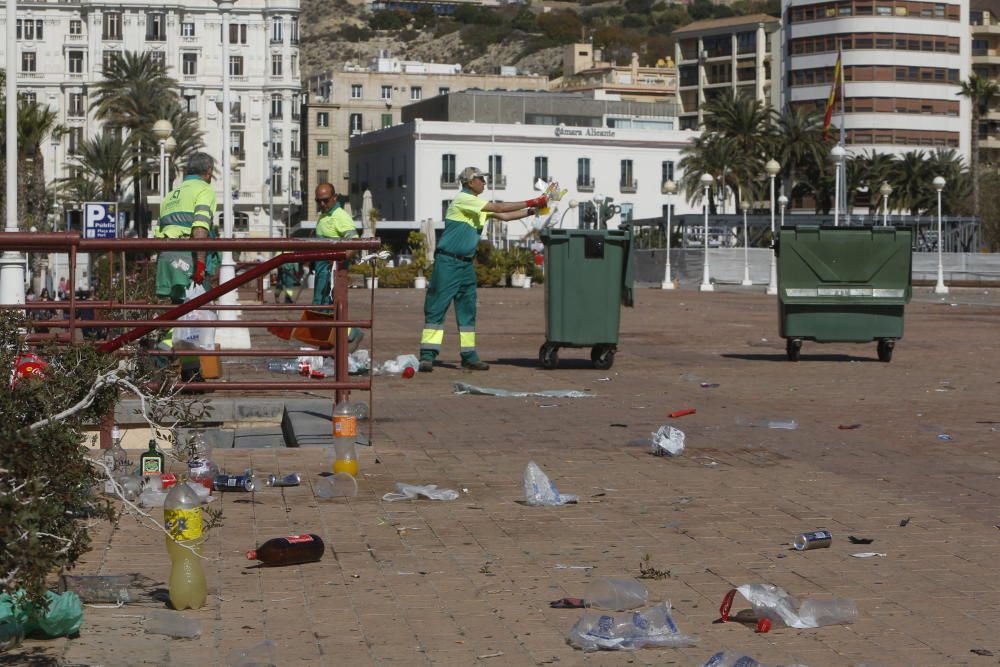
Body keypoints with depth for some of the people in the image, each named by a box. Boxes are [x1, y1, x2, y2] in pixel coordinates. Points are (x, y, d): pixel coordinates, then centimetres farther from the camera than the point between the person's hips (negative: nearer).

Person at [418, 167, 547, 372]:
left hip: (466, 263, 9)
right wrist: (531, 203, -11)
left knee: (467, 310, 9)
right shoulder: (462, 200, -10)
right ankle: (427, 356, -10)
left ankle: (469, 356, 13)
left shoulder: (477, 205, 17)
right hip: (448, 262, -9)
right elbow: (499, 208, -14)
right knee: (436, 308, -8)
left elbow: (504, 216, 19)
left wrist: (531, 211, 8)